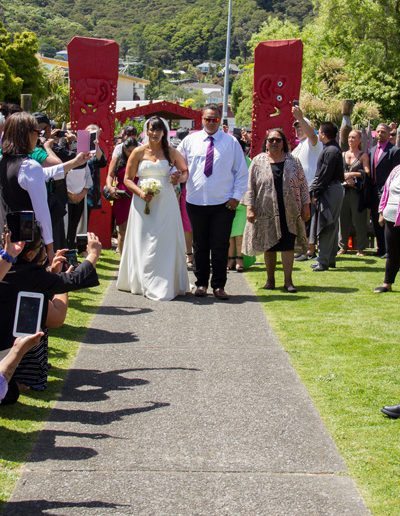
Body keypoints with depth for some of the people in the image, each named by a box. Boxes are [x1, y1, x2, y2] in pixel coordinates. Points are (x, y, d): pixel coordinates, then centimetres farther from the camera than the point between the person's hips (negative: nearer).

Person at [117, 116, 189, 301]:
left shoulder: (171, 152, 5)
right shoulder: (139, 152, 2)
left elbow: (185, 171, 16)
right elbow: (128, 179, 3)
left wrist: (179, 178, -7)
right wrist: (141, 193, -13)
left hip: (166, 203, 1)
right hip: (144, 203, -1)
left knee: (166, 243, 2)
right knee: (144, 243, 3)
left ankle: (166, 284, 11)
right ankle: (144, 282, 13)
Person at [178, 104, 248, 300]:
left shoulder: (231, 142, 2)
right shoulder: (190, 141, 5)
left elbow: (241, 171, 4)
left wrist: (236, 196, -3)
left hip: (223, 203, -1)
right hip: (196, 202, 2)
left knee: (221, 247, 1)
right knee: (200, 246, 9)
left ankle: (219, 286, 10)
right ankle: (201, 283, 19)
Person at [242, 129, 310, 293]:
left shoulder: (293, 162, 7)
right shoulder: (258, 161, 4)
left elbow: (303, 185, 8)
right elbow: (250, 186, 2)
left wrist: (305, 206, 2)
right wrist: (250, 208, -6)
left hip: (289, 213, 0)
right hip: (266, 212, 0)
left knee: (288, 246, -2)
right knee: (269, 246, 6)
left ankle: (288, 281, 2)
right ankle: (270, 279, 18)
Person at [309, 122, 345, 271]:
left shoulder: (331, 151, -17)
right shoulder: (333, 149, 13)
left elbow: (324, 175, -19)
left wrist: (315, 192, -15)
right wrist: (315, 190, 15)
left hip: (329, 191, -10)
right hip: (333, 190, 10)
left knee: (325, 227, -7)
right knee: (331, 226, 14)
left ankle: (323, 261, -4)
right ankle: (330, 259, 21)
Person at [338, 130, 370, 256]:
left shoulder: (363, 155, 3)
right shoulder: (343, 155, 13)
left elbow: (367, 172, -6)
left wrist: (352, 174, -15)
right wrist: (345, 178, -9)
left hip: (357, 191, -3)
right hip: (344, 189, 3)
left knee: (359, 219, -2)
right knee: (344, 218, 4)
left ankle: (360, 248, 4)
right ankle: (343, 246, 13)